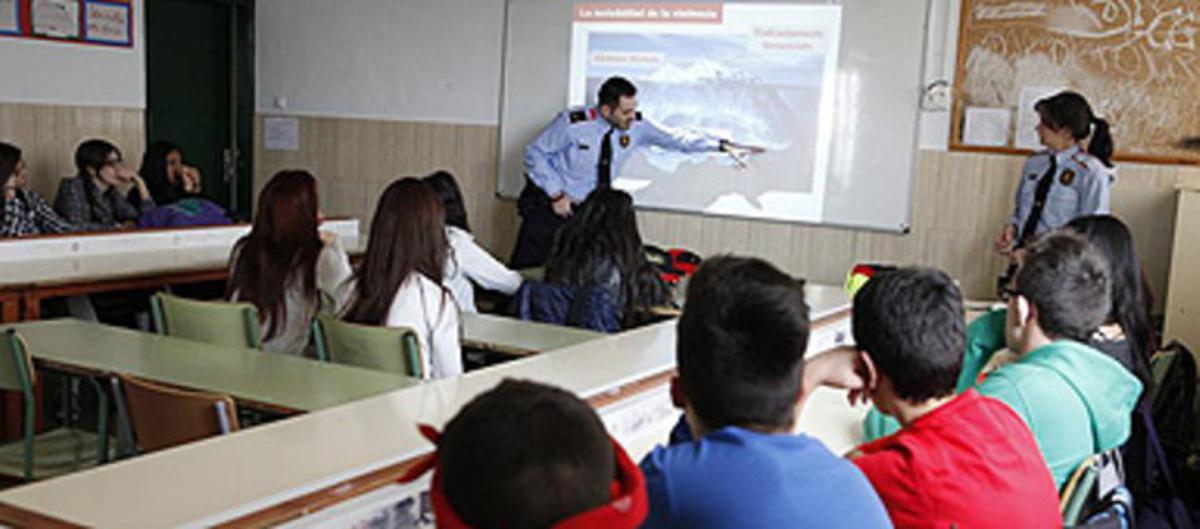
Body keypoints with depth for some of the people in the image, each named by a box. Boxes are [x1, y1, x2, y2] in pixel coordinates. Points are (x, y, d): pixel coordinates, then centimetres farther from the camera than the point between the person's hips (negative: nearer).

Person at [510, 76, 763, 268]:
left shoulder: (636, 126, -8)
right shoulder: (572, 123, -20)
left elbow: (675, 139, 0)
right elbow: (535, 154, -11)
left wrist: (723, 146, -3)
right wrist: (557, 195, -16)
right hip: (551, 207, -4)